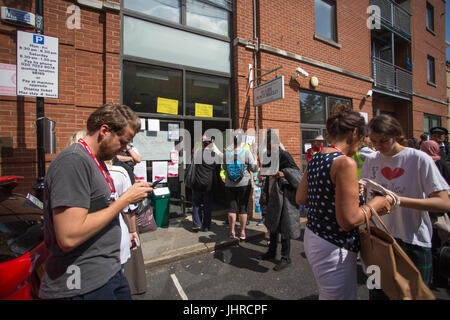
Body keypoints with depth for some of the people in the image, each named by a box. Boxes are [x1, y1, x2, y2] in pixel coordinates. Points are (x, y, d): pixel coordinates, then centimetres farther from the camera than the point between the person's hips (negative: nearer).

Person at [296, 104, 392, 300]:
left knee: (327, 293, 25)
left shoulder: (315, 160, 3)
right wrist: (374, 205, -4)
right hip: (333, 248, -8)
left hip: (312, 238, 8)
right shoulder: (345, 162, -21)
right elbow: (348, 221, -23)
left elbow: (301, 199, 10)